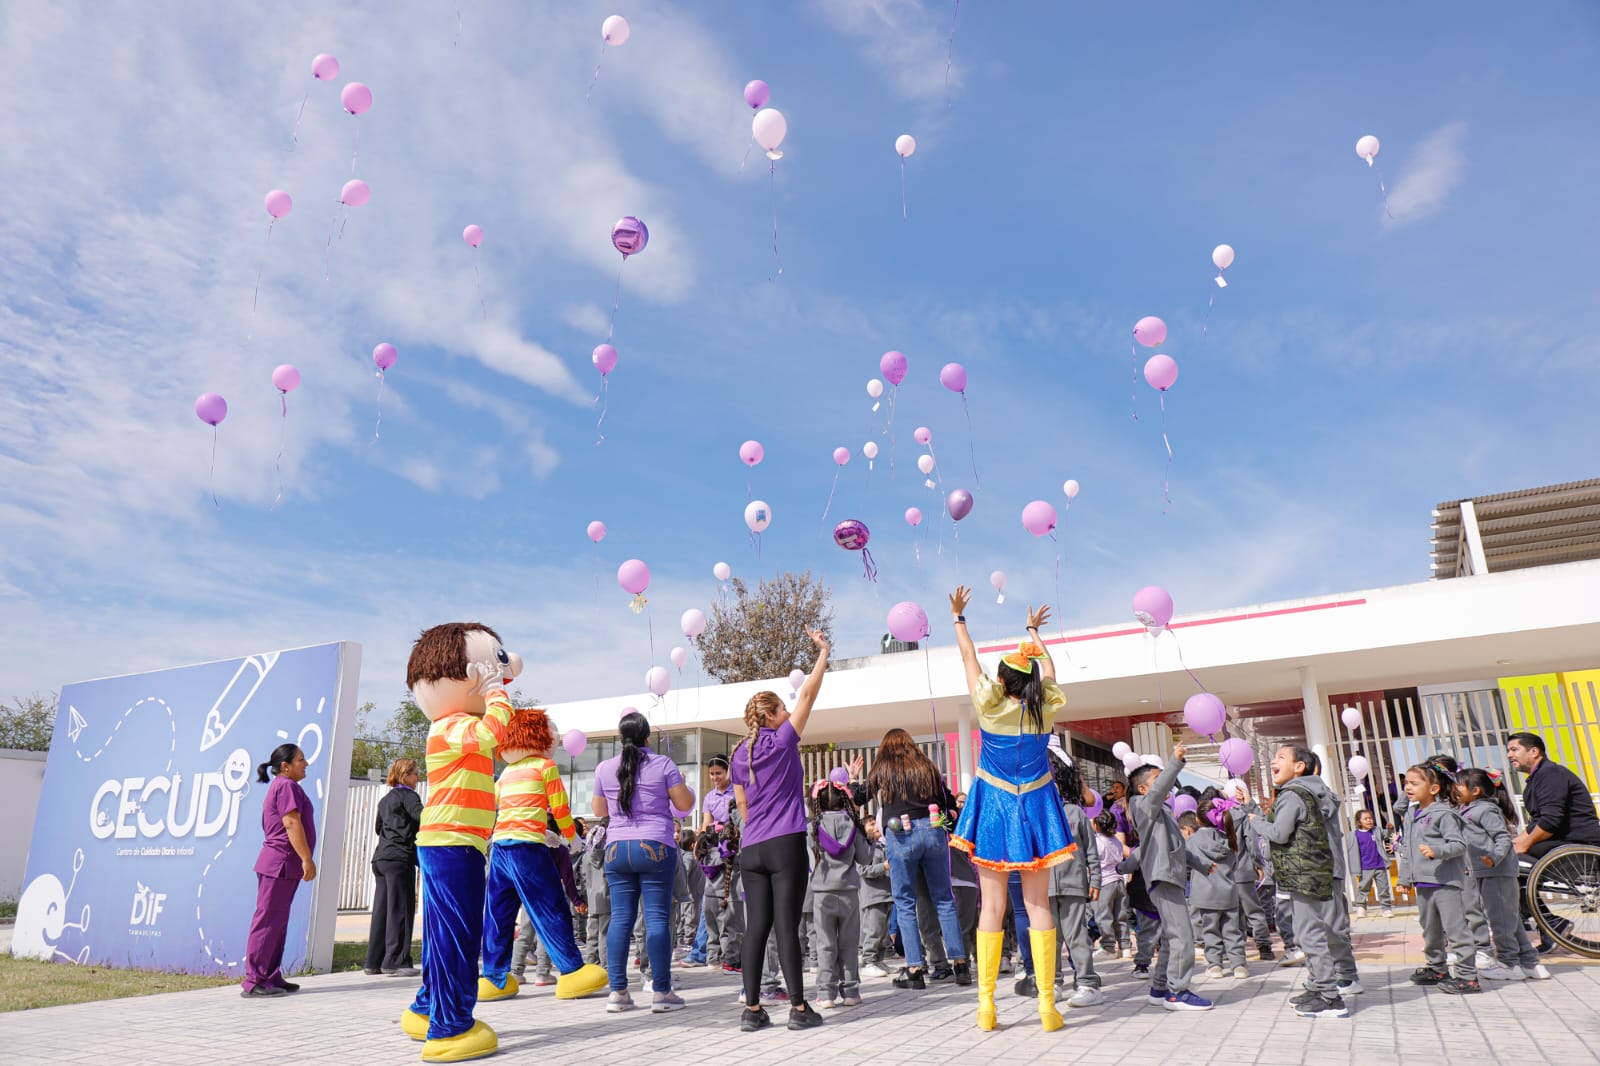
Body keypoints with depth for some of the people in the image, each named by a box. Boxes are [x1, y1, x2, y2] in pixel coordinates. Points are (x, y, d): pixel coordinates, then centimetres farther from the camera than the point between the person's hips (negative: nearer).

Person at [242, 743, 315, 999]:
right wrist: (307, 859, -20)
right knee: (268, 921, -8)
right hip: (281, 863, -11)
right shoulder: (287, 786, -11)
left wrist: (303, 860, 23)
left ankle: (271, 978, 16)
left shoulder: (280, 786, 21)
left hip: (280, 865, 11)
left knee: (277, 922, 11)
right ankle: (253, 983, -5)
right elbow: (292, 824, -19)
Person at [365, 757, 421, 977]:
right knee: (400, 910, -6)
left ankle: (374, 962, 12)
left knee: (382, 909, 10)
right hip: (400, 858, -9)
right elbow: (424, 818, -19)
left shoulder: (385, 799, 21)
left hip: (381, 857, 9)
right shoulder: (408, 795, -6)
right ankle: (396, 961, -7)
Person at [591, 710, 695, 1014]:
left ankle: (617, 992, 7)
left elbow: (599, 810, 18)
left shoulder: (604, 768, 7)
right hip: (655, 847, -3)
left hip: (616, 849, 3)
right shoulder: (663, 764, -2)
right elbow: (685, 805, -1)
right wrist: (681, 784, 18)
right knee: (657, 918, -1)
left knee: (620, 918, 6)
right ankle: (661, 992, 1)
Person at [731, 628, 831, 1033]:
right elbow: (808, 694, -1)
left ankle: (752, 1009, 6)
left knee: (756, 927, 5)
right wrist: (823, 652, 5)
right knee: (786, 926, -3)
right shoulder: (783, 740, -4)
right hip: (785, 845, -5)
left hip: (751, 849, 5)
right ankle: (799, 1008, 2)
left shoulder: (740, 754, 13)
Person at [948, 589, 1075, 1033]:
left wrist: (958, 616, 14)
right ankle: (1047, 1003, 4)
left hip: (994, 806, -2)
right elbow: (1047, 667, 15)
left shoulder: (990, 707, -11)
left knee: (992, 905, 2)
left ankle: (986, 1004, 5)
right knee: (1038, 904, 5)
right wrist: (1034, 630, 31)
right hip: (1035, 806, 2)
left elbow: (970, 657, 1)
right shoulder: (1045, 707, -5)